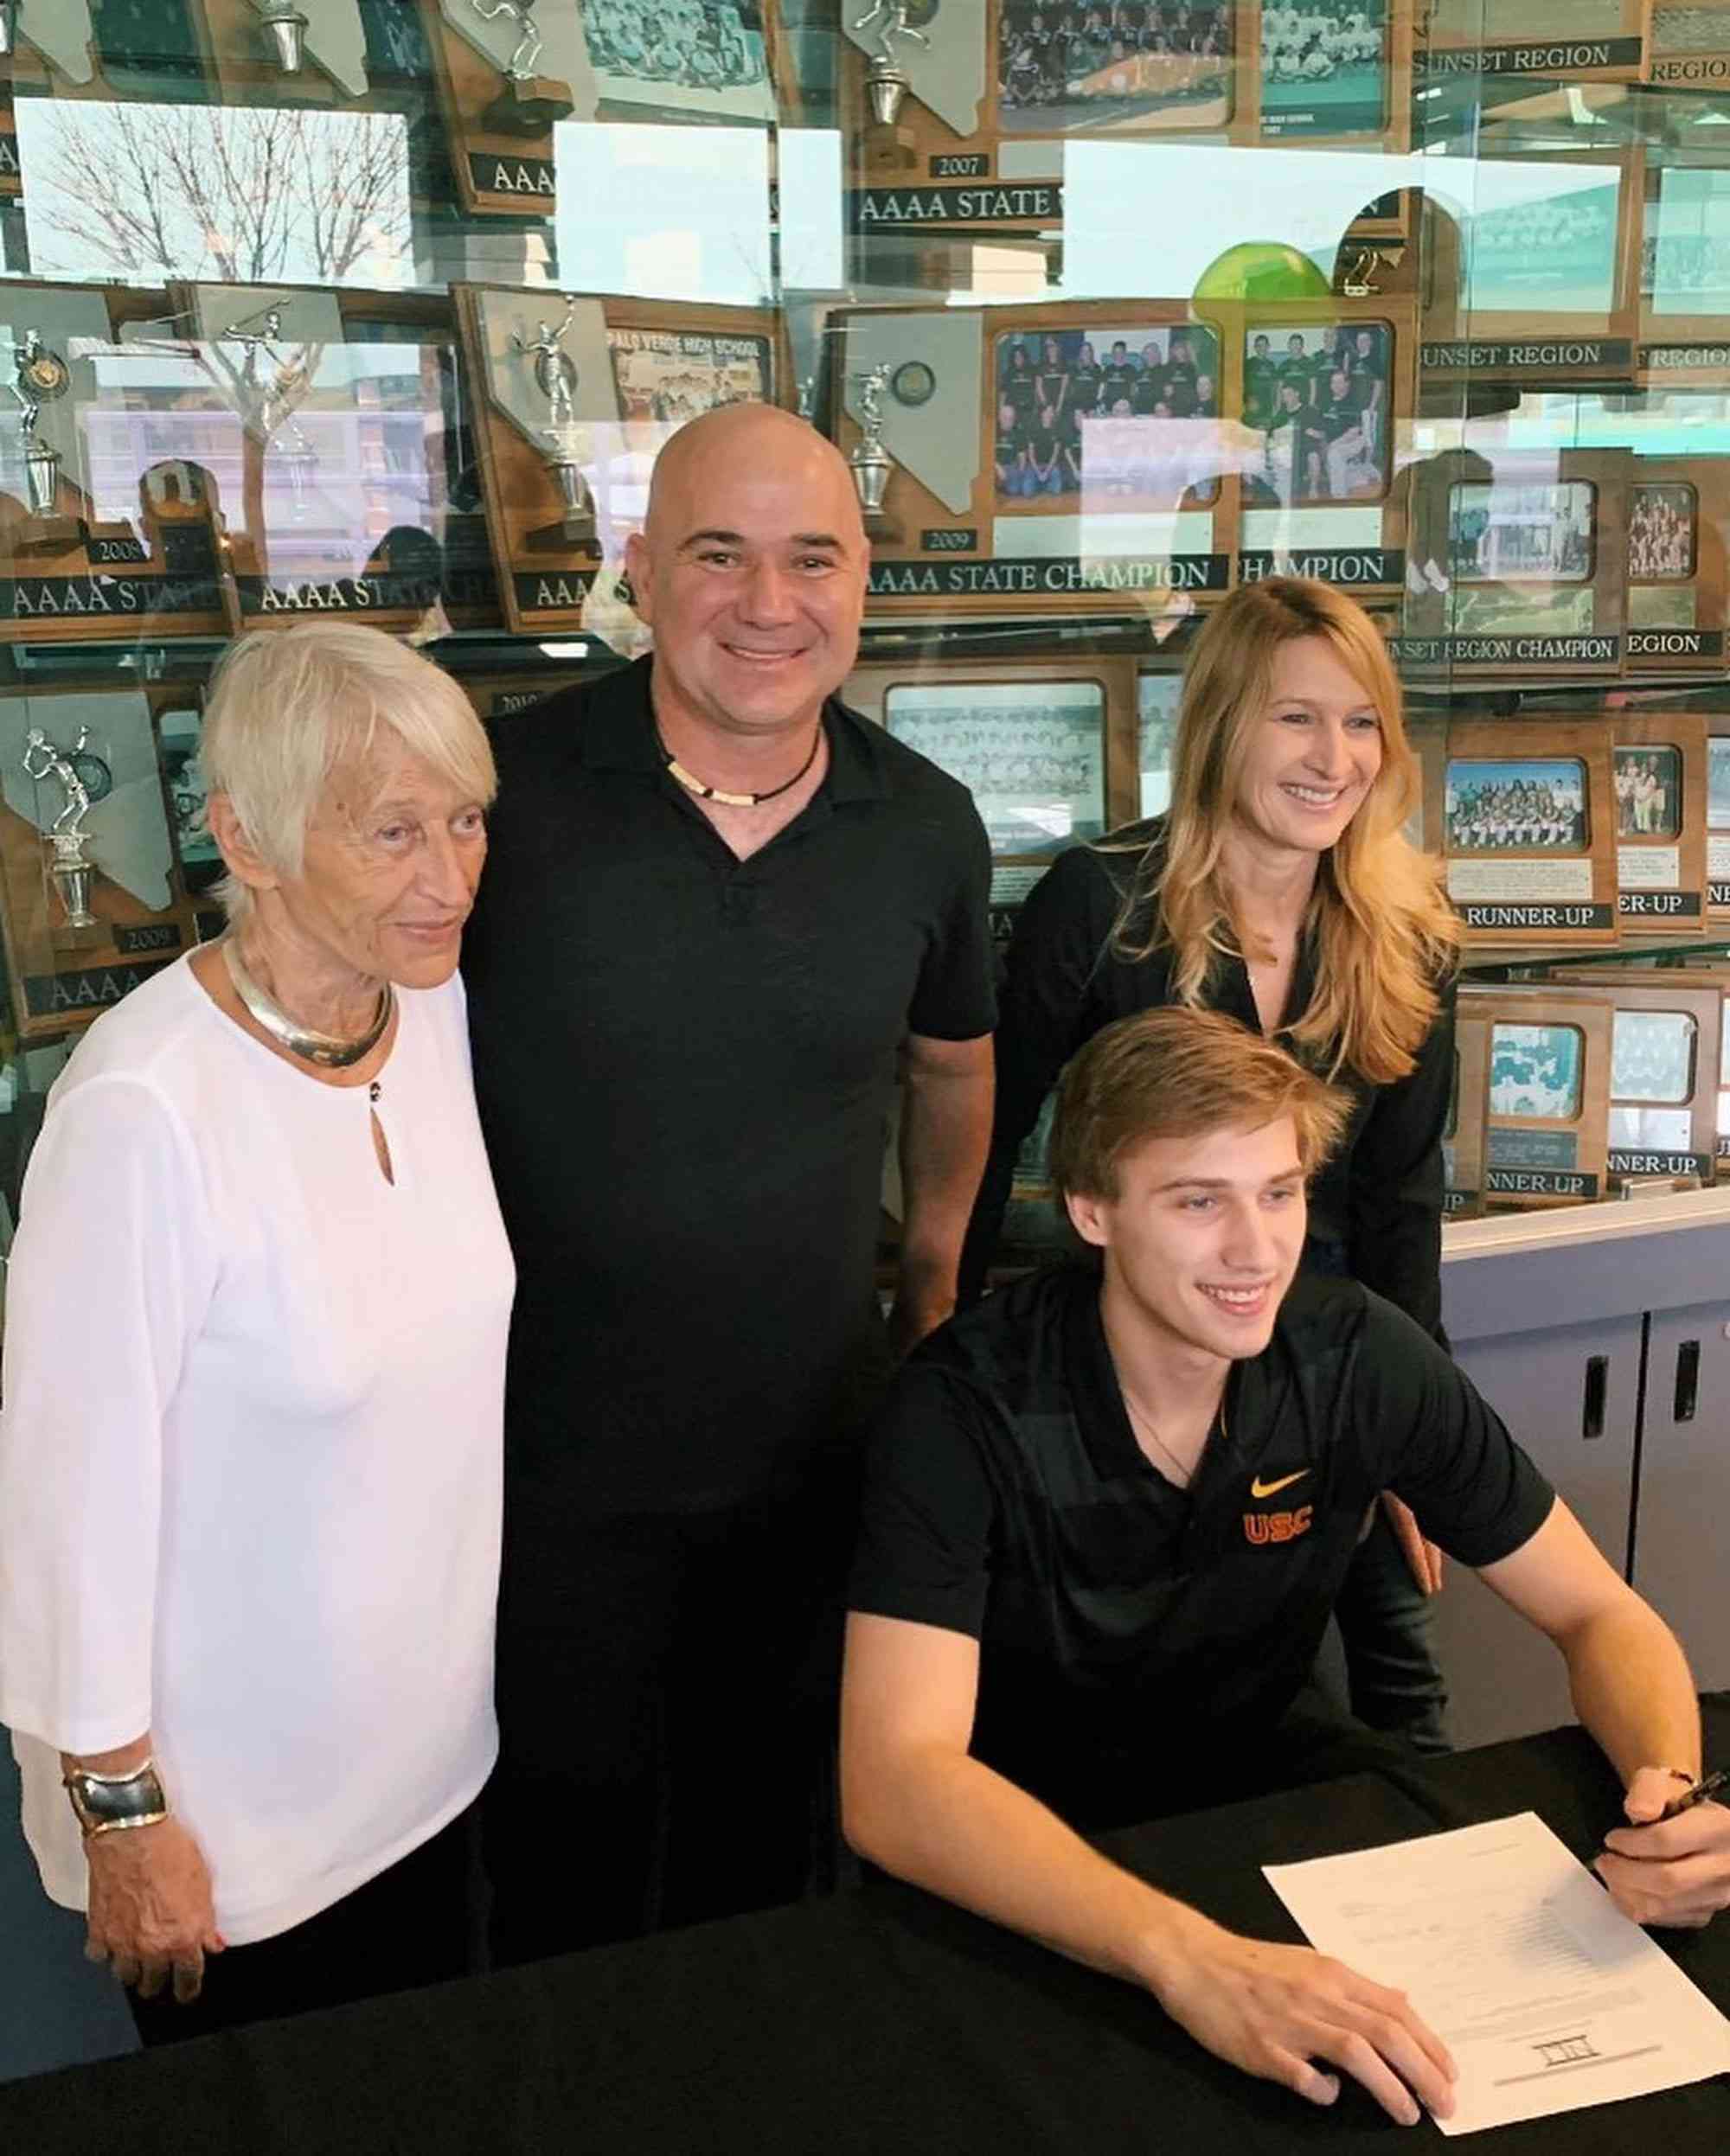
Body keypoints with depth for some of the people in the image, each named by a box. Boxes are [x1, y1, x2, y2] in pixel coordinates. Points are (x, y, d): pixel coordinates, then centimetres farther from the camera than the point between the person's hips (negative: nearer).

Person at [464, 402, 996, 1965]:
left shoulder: (927, 828, -5)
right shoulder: (504, 788, -15)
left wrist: (934, 1277, 14)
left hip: (815, 1455, 3)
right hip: (548, 1464, -2)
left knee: (762, 1858, 24)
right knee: (566, 1876, 17)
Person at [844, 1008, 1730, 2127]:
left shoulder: (1364, 1357, -15)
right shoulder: (967, 1406, -27)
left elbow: (1599, 1617, -6)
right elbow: (892, 1781, -37)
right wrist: (1189, 1957, -52)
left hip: (1260, 1754, 4)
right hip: (1029, 1828, -4)